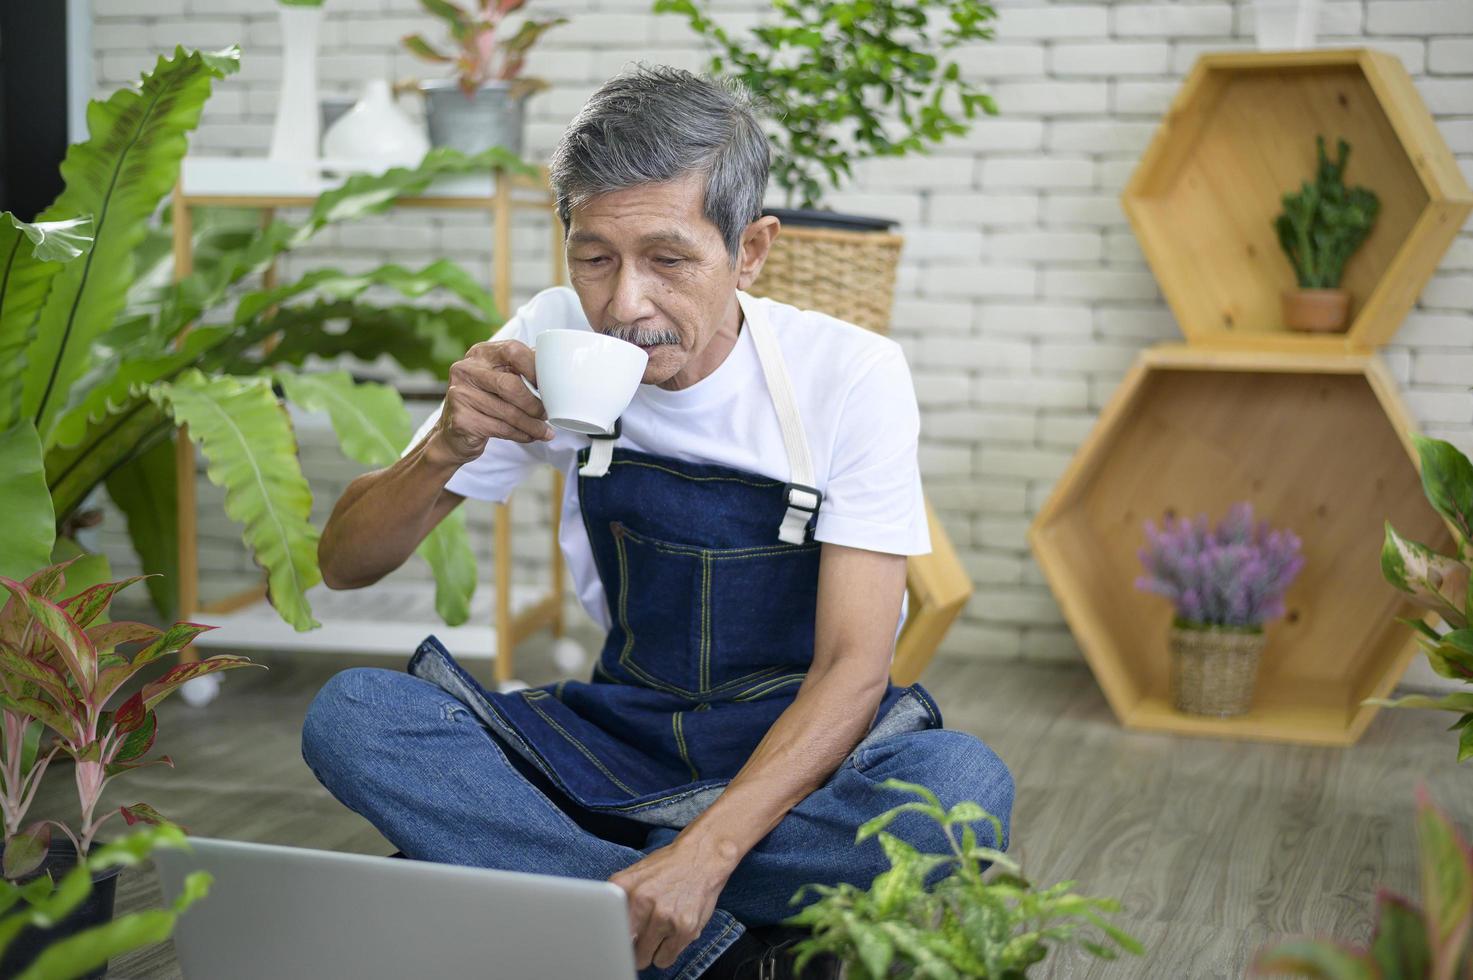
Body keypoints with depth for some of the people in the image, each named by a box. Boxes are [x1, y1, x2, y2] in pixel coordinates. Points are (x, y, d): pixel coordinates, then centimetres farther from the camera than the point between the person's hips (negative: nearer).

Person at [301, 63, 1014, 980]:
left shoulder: (851, 374, -14)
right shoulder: (553, 342, -6)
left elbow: (854, 665, -19)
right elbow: (345, 564, -3)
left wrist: (704, 853, -34)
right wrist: (448, 448, -24)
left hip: (802, 740, -2)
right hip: (625, 731, 3)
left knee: (962, 783, -36)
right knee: (349, 714, -23)